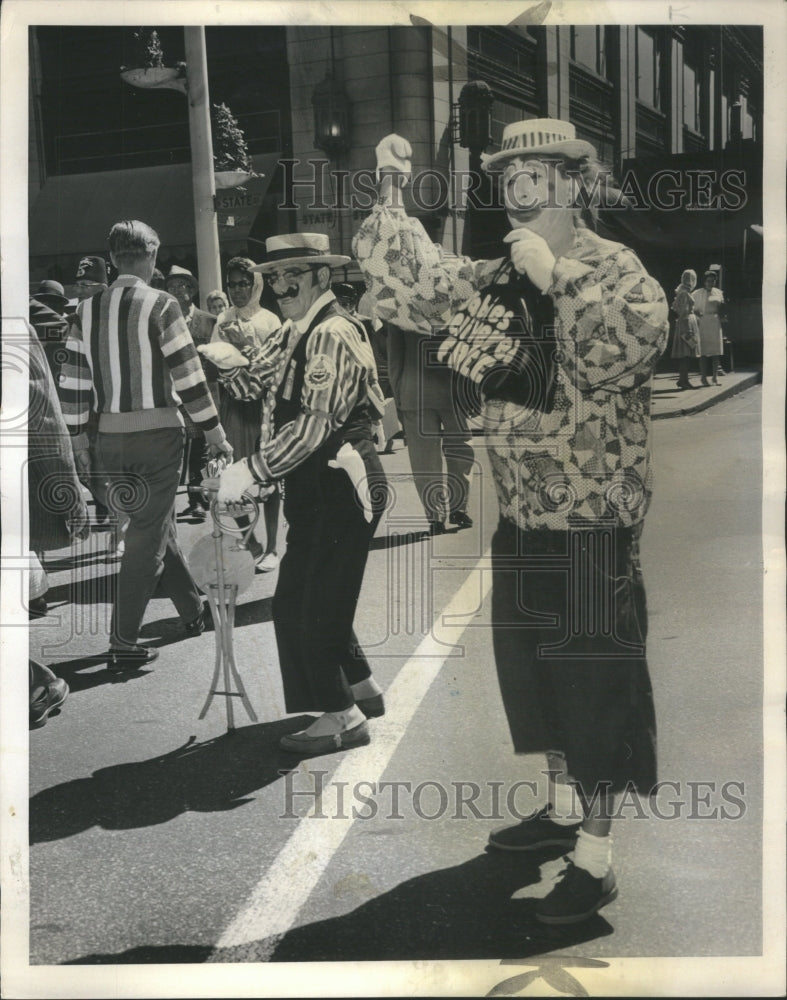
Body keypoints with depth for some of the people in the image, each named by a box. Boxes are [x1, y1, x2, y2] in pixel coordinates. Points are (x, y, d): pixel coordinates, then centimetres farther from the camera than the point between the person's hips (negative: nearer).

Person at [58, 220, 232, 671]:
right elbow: (189, 376, -10)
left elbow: (74, 380, 7)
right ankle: (123, 644, 3)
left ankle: (194, 611, 35)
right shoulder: (161, 305, -9)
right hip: (158, 433, -6)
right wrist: (215, 432, -2)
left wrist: (78, 436, 17)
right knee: (147, 536, 2)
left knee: (156, 524, 21)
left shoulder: (88, 309, 6)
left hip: (111, 436, 6)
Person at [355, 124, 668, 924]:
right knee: (531, 668, 18)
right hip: (520, 518, 7)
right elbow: (408, 282, 1)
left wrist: (557, 276, -28)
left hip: (592, 522, -7)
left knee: (591, 678, -1)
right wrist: (390, 195, -10)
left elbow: (634, 341, -29)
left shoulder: (614, 268, -10)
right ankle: (563, 807, 38)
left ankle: (595, 858, 11)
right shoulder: (494, 282, 8)